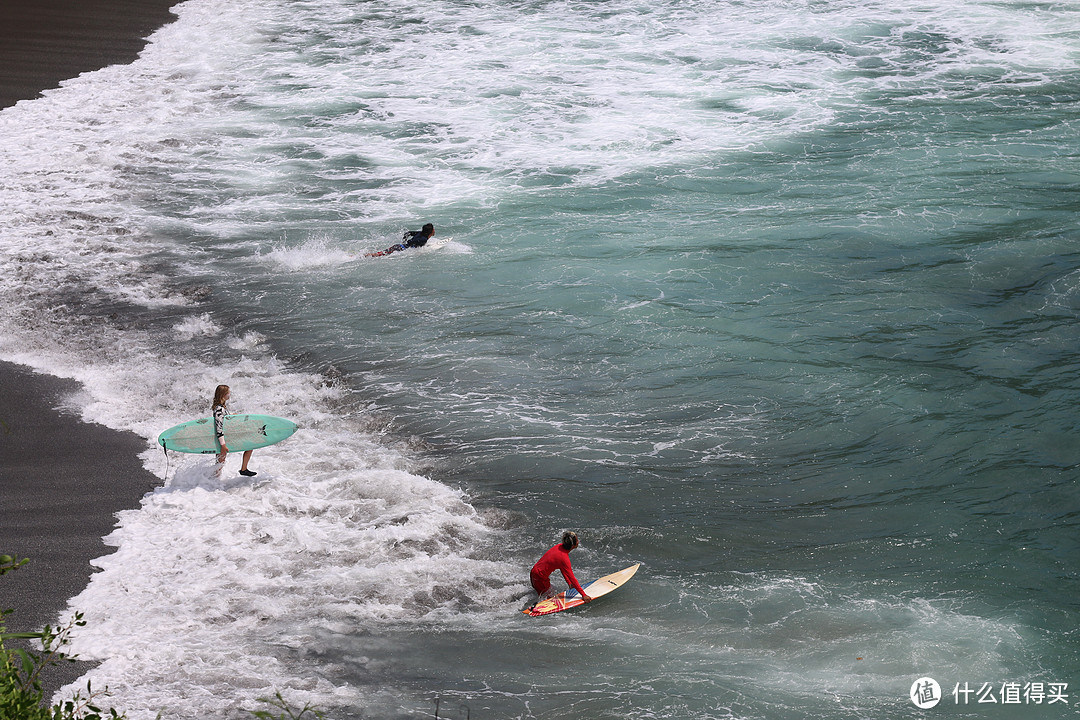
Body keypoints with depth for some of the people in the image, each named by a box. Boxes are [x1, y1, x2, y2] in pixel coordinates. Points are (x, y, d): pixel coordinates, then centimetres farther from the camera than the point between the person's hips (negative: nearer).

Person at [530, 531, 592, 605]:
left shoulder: (560, 546, -3)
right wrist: (583, 595, -18)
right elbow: (572, 578, -23)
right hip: (540, 579, -9)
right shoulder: (564, 558, -27)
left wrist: (569, 583, 14)